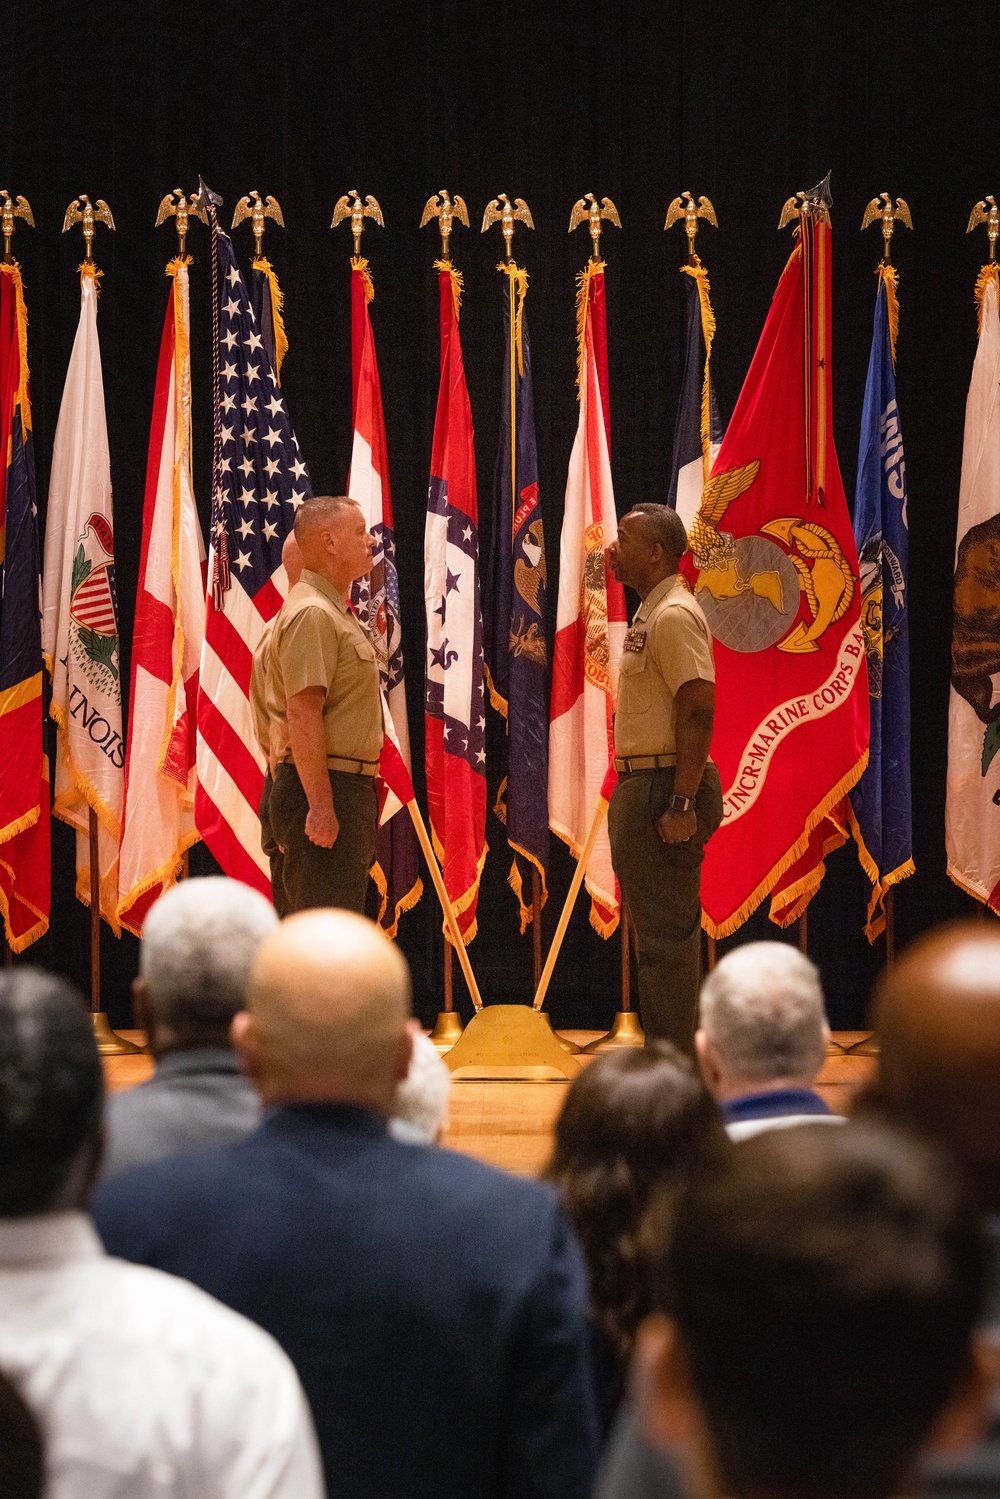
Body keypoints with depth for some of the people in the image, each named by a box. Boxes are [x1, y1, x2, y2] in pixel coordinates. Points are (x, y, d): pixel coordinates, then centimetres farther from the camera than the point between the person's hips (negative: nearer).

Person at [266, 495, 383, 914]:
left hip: (345, 786, 11)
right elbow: (303, 714, -23)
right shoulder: (311, 614, -15)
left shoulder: (335, 611, 20)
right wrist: (320, 806, -27)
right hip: (323, 788, -11)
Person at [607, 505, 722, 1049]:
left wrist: (681, 804, -27)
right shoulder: (651, 614, 18)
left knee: (666, 933, -8)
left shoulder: (673, 616, -15)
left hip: (664, 788, -11)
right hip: (642, 785, 11)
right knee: (656, 930, 15)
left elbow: (699, 710, -23)